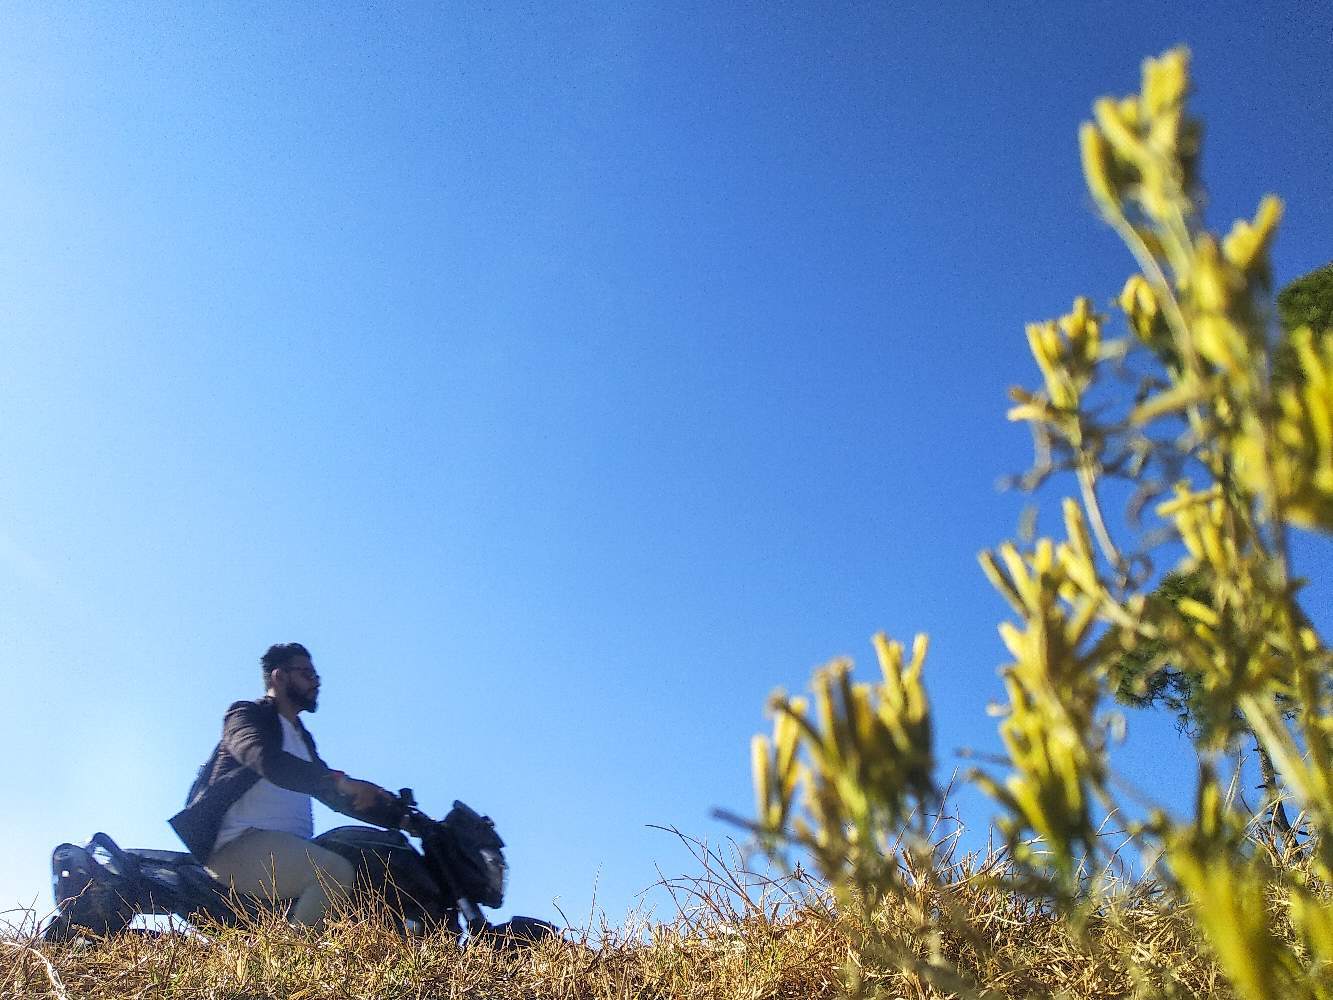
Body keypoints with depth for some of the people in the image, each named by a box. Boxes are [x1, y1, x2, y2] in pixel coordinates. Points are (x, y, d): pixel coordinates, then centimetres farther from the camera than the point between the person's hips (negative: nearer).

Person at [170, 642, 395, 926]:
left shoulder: (303, 738, 28)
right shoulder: (247, 714, 3)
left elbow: (334, 795, 26)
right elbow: (268, 761, -19)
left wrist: (395, 815, 10)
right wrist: (342, 781, -29)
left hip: (288, 847, 9)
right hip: (240, 843, -9)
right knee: (337, 873, -30)